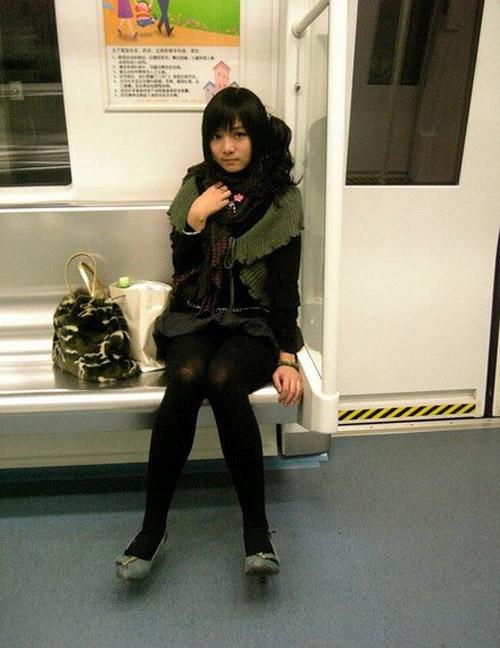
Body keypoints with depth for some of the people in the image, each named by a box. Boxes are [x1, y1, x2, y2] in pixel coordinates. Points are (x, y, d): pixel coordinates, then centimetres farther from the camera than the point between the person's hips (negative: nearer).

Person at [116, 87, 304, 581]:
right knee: (186, 377, -31)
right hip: (196, 316, 2)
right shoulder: (197, 186, 9)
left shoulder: (282, 200, 1)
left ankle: (256, 526, -20)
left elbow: (284, 285, -5)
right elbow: (182, 268, 8)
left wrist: (287, 357, -14)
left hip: (253, 321, -2)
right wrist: (195, 221, -9)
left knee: (223, 380, -34)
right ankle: (153, 525, -19)